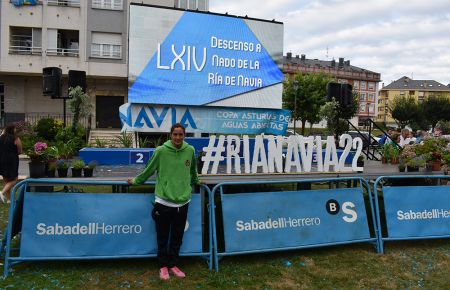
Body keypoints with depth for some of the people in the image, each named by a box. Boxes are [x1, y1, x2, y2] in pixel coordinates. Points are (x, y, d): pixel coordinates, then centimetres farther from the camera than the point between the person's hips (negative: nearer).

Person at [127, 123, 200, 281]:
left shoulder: (190, 150, 0)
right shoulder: (161, 151, -9)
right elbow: (149, 170, 4)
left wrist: (196, 181, 32)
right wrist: (136, 181, 13)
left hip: (183, 201, 3)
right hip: (164, 201, -2)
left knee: (177, 237, 15)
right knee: (163, 237, 11)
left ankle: (173, 264, 31)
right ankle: (163, 266, 27)